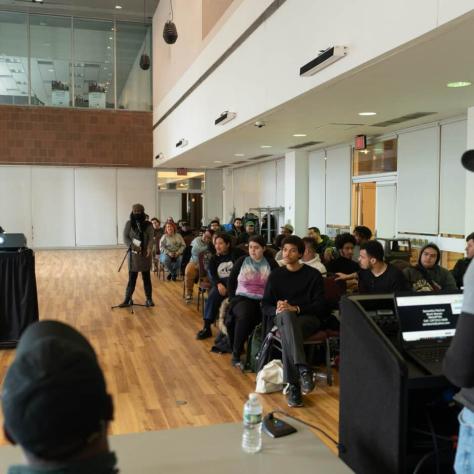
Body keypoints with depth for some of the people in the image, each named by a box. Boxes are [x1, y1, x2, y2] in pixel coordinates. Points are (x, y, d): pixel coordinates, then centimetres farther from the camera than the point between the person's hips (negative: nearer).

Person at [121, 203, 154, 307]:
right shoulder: (129, 224, 3)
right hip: (133, 254, 0)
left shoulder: (148, 225, 1)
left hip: (145, 254, 0)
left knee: (146, 277, 7)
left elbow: (151, 238, -8)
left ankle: (149, 299, 15)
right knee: (132, 277, 4)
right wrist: (132, 246, -21)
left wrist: (149, 248, -27)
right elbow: (125, 237, -3)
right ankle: (128, 299, 12)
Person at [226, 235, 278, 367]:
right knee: (245, 315, -34)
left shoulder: (271, 263, 5)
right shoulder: (242, 261, 9)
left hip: (263, 301, 0)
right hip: (242, 298, 0)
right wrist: (232, 298, 6)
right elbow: (231, 281, 16)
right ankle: (236, 355, -24)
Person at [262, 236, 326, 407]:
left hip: (309, 318, -1)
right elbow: (265, 306, 9)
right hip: (282, 318, 1)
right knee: (286, 316, -37)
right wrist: (277, 309, -16)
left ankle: (293, 385, -39)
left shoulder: (313, 275, 5)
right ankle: (303, 369, -48)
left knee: (287, 331, -36)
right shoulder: (276, 275, 13)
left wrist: (295, 308, -19)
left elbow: (320, 306, -4)